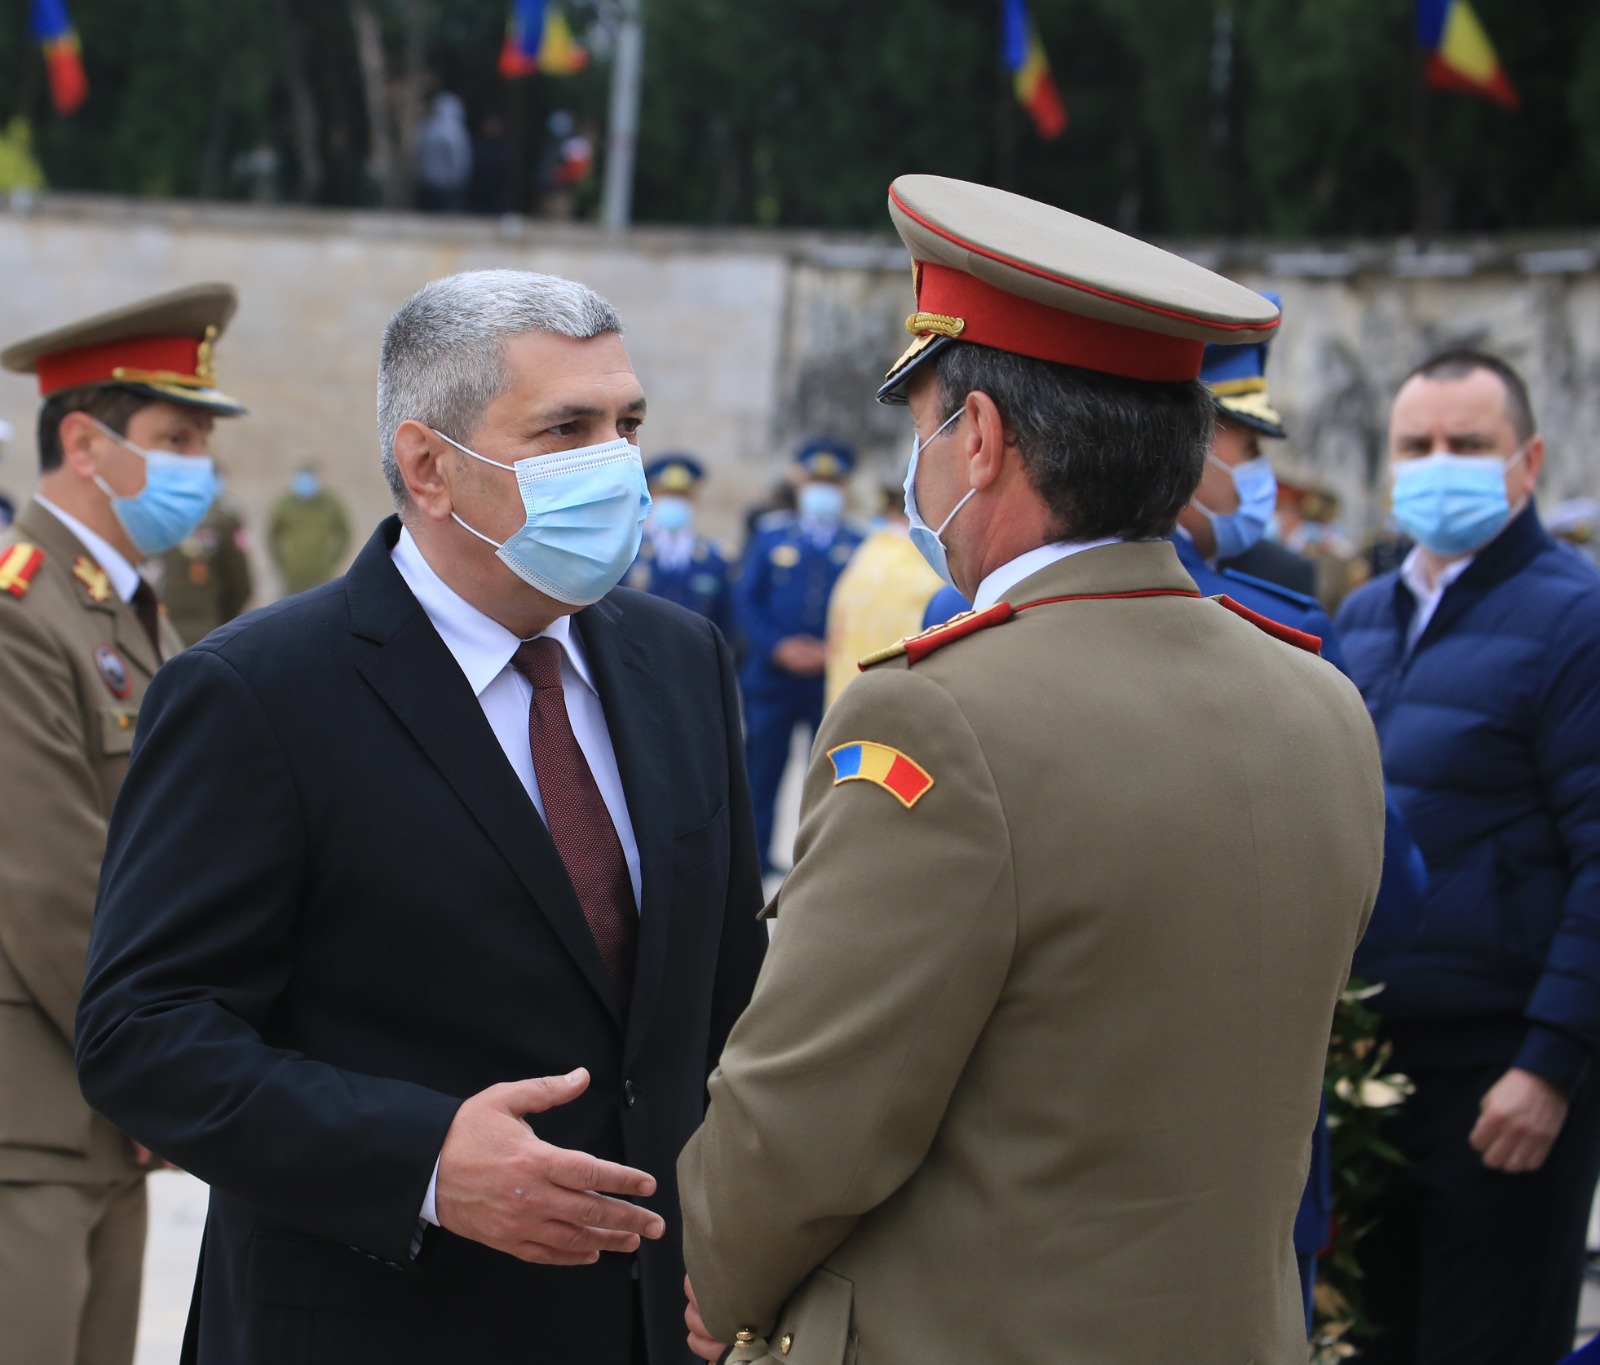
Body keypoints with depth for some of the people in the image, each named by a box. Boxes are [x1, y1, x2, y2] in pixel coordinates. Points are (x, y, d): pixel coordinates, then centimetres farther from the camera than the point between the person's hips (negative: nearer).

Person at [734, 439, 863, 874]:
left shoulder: (859, 545, 8)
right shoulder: (769, 535, 8)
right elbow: (744, 601, 3)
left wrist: (833, 652, -11)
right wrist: (778, 646, -10)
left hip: (834, 677, 0)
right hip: (772, 675, 0)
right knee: (763, 769, 3)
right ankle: (755, 854, 14)